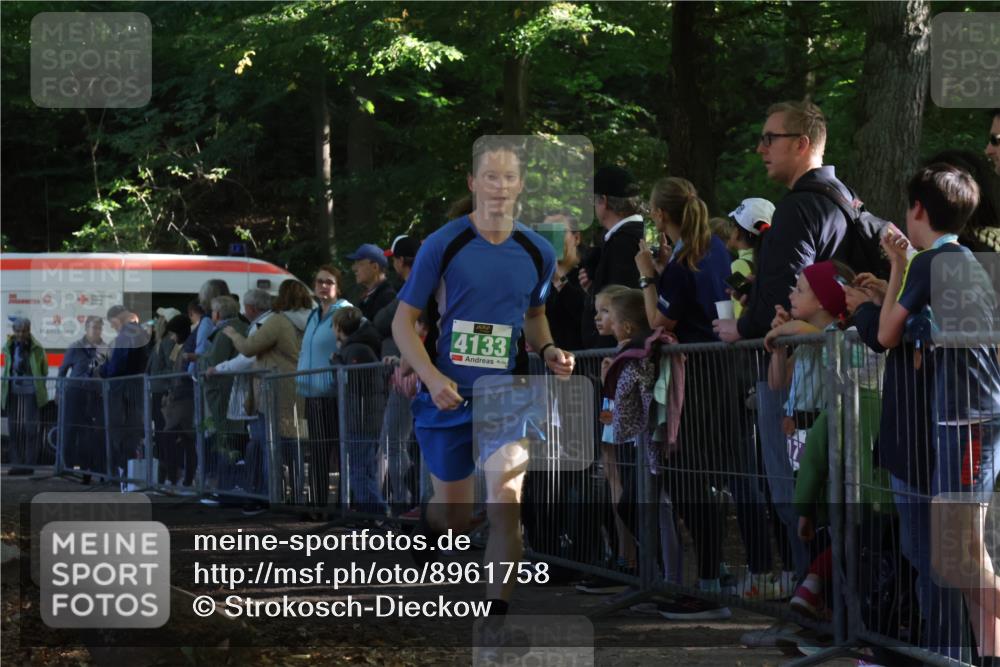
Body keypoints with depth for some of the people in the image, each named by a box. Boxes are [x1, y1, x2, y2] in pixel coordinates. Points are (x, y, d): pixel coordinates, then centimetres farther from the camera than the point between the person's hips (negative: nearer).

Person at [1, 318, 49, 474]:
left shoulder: (37, 349, 0)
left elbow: (44, 372, 9)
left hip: (31, 393, -3)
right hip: (13, 392, 3)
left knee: (31, 429, -5)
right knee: (15, 430, 3)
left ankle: (29, 465, -1)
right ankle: (17, 465, 8)